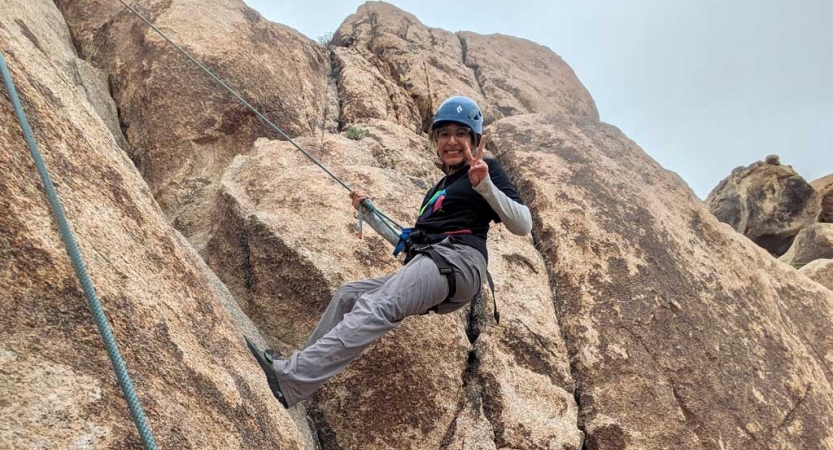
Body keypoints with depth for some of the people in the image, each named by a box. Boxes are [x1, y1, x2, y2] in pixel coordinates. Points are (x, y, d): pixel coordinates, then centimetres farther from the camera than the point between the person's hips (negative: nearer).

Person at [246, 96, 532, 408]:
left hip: (456, 260, -9)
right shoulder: (438, 189, 31)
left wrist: (485, 185, -19)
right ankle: (299, 367, 5)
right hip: (428, 268, 9)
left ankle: (289, 380, -37)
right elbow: (412, 243, 31)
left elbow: (522, 225, -5)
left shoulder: (488, 169, 9)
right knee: (347, 295, 8)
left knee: (377, 307, -28)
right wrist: (368, 213, 29)